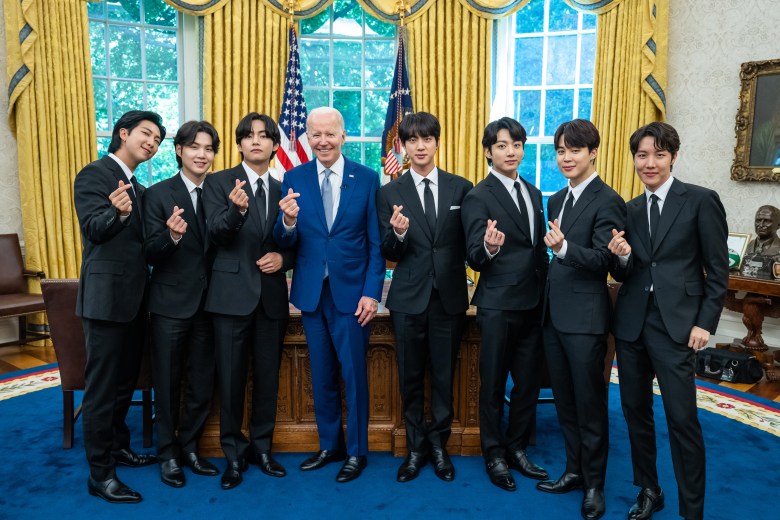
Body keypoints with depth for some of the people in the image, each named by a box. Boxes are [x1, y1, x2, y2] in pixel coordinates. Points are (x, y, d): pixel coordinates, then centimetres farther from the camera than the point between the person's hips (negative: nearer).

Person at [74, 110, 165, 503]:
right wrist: (117, 211, -39)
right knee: (102, 385, -1)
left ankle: (119, 447, 36)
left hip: (134, 296, 9)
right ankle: (100, 474, 9)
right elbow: (94, 229, -21)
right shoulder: (94, 174, -8)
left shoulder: (138, 188, 16)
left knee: (126, 379, 19)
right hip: (107, 295, -9)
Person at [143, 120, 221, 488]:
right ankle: (168, 454, 27)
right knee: (168, 384, 10)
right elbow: (151, 254, -9)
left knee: (203, 384, 12)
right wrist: (172, 235, -30)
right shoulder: (158, 194, -5)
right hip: (171, 303, -3)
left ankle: (189, 448, 31)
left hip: (207, 302, 3)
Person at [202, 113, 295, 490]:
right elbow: (217, 234, -15)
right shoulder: (218, 182, -1)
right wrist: (236, 209, -34)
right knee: (231, 378, 5)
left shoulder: (283, 190, 10)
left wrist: (283, 258, -8)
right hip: (233, 293, -3)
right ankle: (234, 454, 22)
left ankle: (261, 447, 29)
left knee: (267, 376, 11)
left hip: (272, 295, 3)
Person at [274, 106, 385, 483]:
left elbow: (375, 243, -2)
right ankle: (329, 445, 31)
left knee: (353, 373, 6)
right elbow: (285, 242, -2)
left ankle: (356, 451, 22)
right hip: (311, 292, 3)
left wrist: (372, 293, -9)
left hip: (351, 291, -2)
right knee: (321, 375, 14)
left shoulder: (367, 178, -2)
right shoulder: (294, 179, 3)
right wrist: (289, 221, -25)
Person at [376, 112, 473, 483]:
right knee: (410, 378, 11)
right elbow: (389, 255, -3)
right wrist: (398, 233, -22)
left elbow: (468, 243, 6)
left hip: (450, 296, 0)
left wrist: (455, 272, -5)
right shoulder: (390, 193, 0)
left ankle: (439, 445, 30)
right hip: (409, 298, 0)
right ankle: (416, 448, 28)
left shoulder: (460, 188, 1)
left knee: (444, 376, 11)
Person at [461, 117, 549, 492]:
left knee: (528, 382, 14)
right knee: (493, 384, 7)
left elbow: (540, 249, 17)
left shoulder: (534, 193, 12)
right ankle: (494, 455, 23)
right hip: (498, 306, -6)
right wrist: (488, 247, -35)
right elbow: (475, 258, -13)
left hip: (533, 304, 7)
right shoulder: (478, 197, -9)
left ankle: (517, 449, 31)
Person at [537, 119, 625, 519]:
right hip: (553, 314, 8)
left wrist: (564, 248, -36)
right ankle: (574, 471, 33)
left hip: (585, 317, -7)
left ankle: (594, 485, 22)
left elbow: (603, 259, -21)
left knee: (590, 404, 5)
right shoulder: (557, 199, 13)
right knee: (564, 401, 17)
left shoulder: (607, 201, -11)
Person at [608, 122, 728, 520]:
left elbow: (718, 270, -3)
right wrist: (622, 256, -12)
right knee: (635, 409, 12)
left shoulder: (700, 200, -4)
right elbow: (624, 275, 10)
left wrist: (706, 323, -9)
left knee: (682, 418, -2)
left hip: (676, 323, -5)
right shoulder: (630, 210, 10)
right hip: (631, 322, 5)